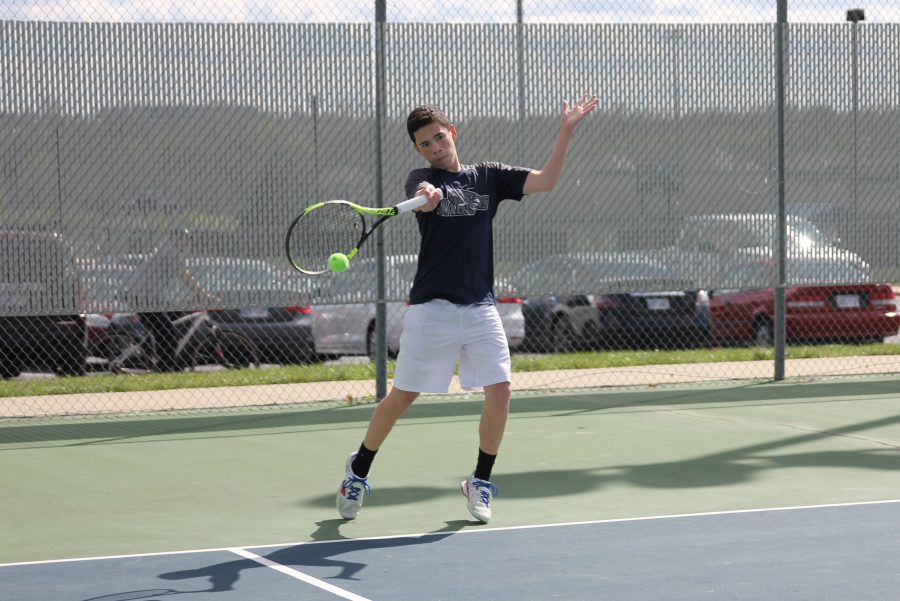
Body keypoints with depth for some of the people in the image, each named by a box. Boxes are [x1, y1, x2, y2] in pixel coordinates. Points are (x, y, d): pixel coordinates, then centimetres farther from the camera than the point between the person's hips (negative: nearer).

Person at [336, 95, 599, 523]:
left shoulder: (488, 177, 10)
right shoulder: (422, 180, -1)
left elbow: (545, 181, 1)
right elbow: (424, 196, -25)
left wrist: (566, 131, -8)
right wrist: (426, 195, -49)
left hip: (481, 309, 3)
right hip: (432, 308, -3)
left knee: (499, 390, -8)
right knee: (402, 396, 3)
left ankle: (480, 483, 11)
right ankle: (358, 469, 24)